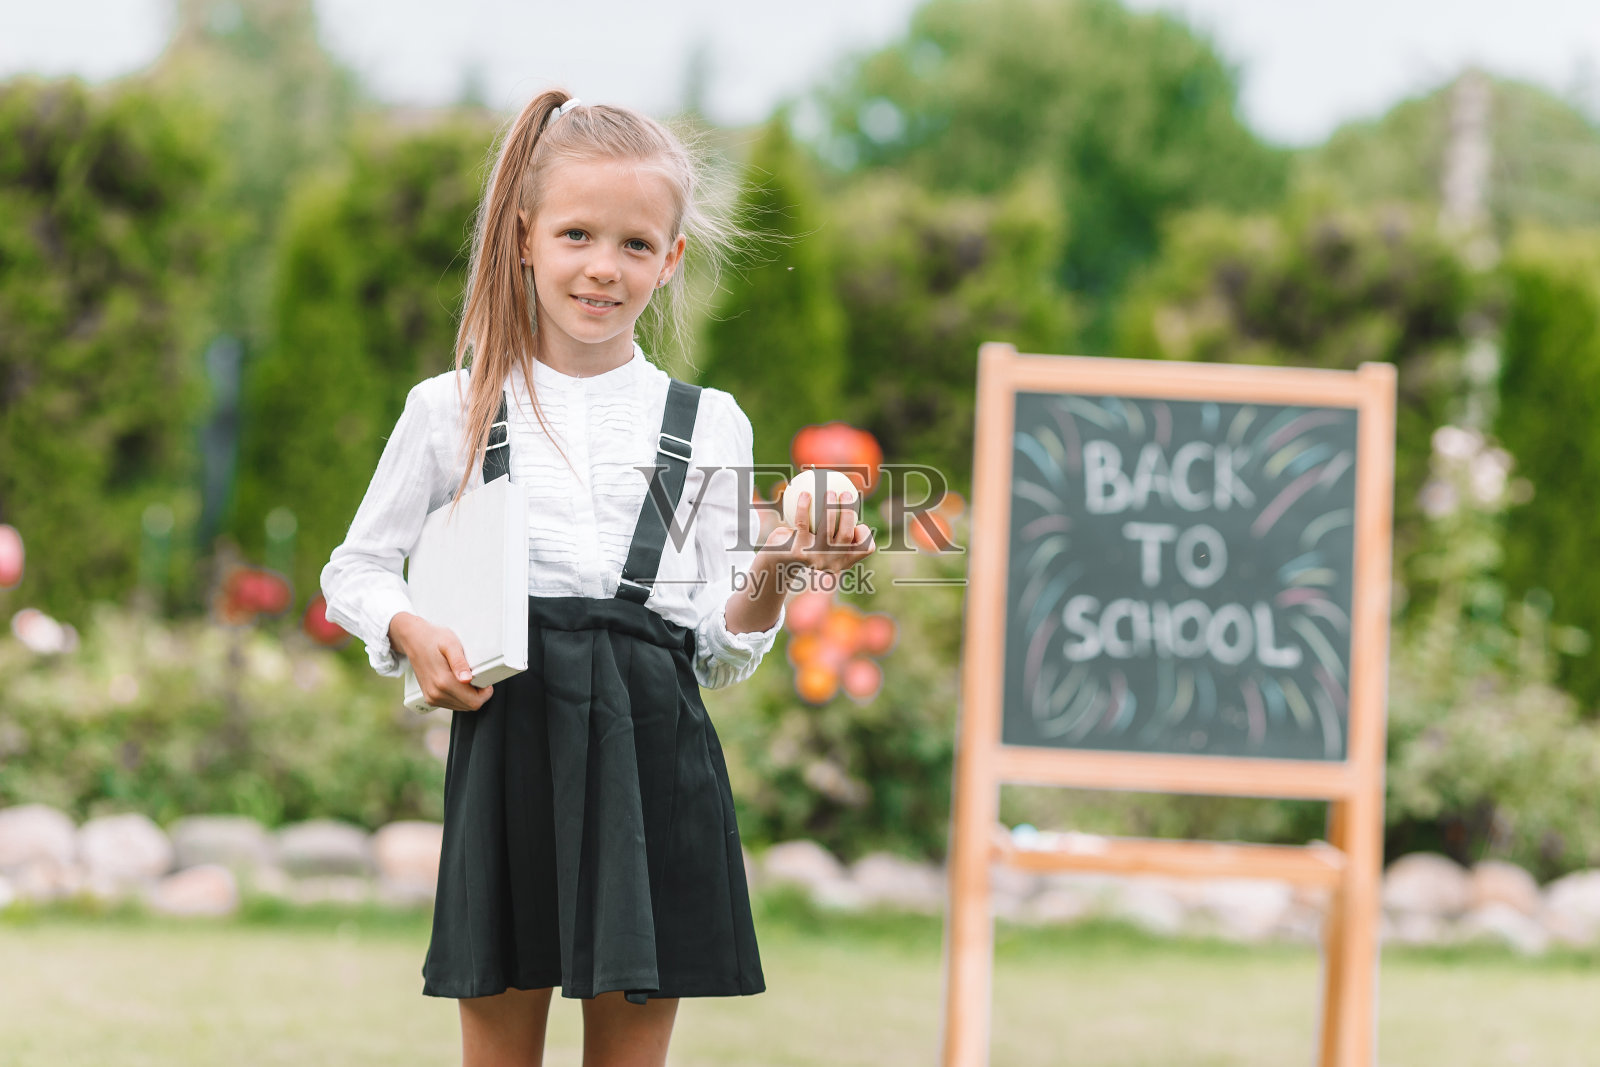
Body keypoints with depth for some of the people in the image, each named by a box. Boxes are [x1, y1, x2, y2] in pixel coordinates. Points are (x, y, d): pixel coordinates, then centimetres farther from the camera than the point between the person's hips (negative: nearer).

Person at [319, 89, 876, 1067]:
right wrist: (411, 633, -5)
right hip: (510, 739, -1)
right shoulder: (454, 409, 7)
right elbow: (356, 570, 15)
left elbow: (722, 656, 9)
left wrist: (771, 575, -10)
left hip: (654, 751, 1)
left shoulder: (710, 425, 9)